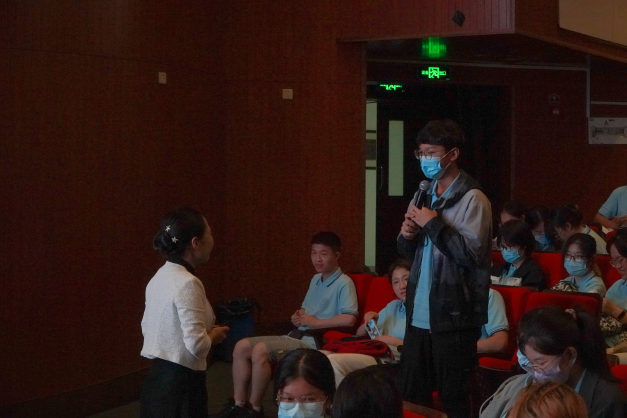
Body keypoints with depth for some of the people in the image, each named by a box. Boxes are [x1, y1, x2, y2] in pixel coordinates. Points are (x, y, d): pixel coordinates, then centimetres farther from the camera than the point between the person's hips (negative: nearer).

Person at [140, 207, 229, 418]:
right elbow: (197, 345, -23)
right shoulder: (187, 284, -19)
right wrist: (215, 335, -2)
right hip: (180, 381, -9)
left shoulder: (160, 278, 7)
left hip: (159, 377, 9)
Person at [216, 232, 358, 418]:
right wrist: (297, 317, 4)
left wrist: (315, 322, -15)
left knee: (260, 350, -28)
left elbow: (349, 319, -24)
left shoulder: (344, 283, -9)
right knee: (241, 347, -5)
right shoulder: (316, 279, 18)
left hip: (316, 342, -9)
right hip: (297, 336, 9)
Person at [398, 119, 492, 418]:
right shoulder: (423, 196, 13)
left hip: (453, 317, -7)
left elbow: (470, 253, -20)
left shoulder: (472, 199, -10)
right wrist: (406, 236, -2)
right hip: (419, 314, 7)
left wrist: (433, 224, -16)